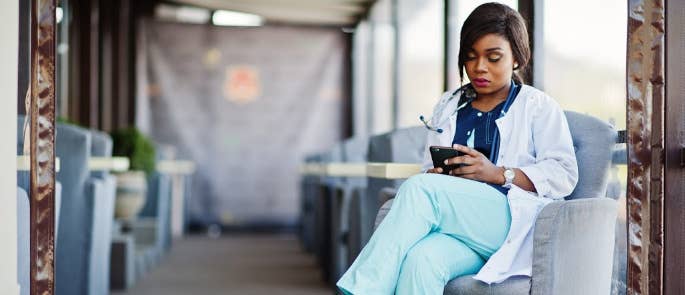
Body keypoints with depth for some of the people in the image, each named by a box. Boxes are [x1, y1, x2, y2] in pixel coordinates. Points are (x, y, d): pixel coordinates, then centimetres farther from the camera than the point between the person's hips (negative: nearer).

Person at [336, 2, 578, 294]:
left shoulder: (538, 106, 15)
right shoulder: (448, 106, 29)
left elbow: (563, 174, 3)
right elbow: (428, 171, 25)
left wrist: (497, 173, -10)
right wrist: (436, 174, -1)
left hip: (508, 222, -3)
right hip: (453, 224, 4)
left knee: (419, 189, -31)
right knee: (420, 260, -35)